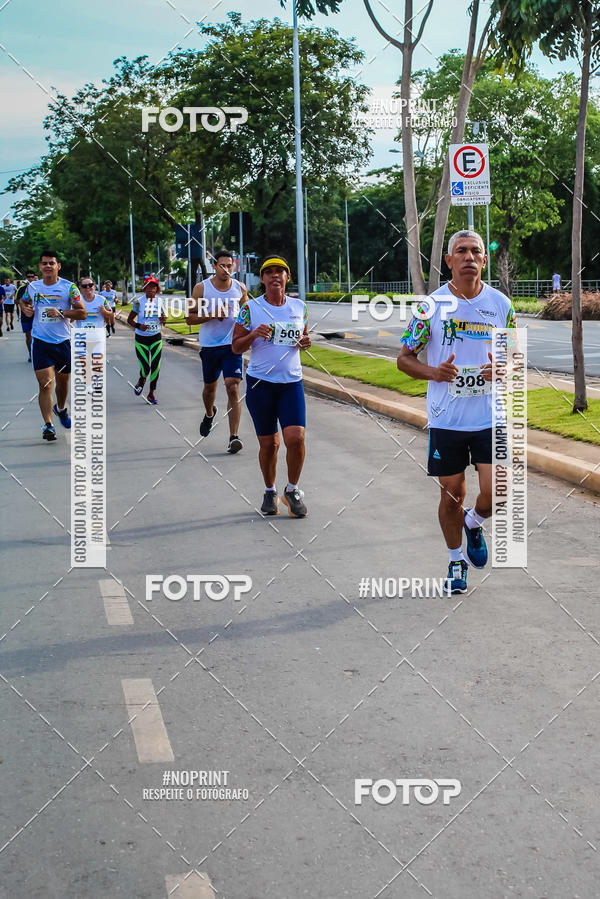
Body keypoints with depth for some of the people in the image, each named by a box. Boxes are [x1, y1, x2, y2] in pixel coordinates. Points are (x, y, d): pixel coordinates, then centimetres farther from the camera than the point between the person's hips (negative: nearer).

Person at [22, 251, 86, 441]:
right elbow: (24, 300, 24)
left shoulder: (69, 287, -4)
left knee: (62, 381, 17)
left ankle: (61, 409, 46)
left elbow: (82, 313, -5)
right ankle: (47, 425, -11)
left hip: (63, 341, 0)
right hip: (40, 341, 0)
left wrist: (61, 313, -19)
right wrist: (26, 309, 1)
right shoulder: (32, 287, 4)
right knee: (45, 384, -11)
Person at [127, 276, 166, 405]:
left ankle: (151, 393, 11)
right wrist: (138, 326, -20)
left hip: (156, 338, 2)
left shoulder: (160, 301, 0)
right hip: (141, 338, -2)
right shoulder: (138, 302, -9)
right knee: (145, 367, -5)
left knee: (156, 366, -6)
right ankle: (141, 381, 32)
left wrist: (163, 319, -12)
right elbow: (129, 320, -1)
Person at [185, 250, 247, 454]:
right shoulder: (201, 288, -5)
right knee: (210, 386, 18)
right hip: (209, 345, 1)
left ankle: (233, 437, -15)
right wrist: (211, 315, -18)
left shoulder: (240, 289, 1)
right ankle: (209, 414, 52)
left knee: (233, 388, -14)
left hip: (233, 345, 0)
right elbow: (190, 317, -3)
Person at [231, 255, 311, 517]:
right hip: (260, 383, -1)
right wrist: (254, 334, -18)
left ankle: (292, 490, 10)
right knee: (268, 443, 4)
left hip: (292, 382, 2)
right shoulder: (250, 308, -2)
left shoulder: (299, 306, 6)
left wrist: (305, 342, -2)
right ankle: (269, 492, 27)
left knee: (296, 438, -13)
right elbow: (236, 346, 1)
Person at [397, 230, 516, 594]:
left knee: (495, 493, -8)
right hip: (446, 419, -1)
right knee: (452, 495, 7)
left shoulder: (502, 304, 2)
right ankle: (456, 560, 31)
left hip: (491, 417, 1)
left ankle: (474, 523, 28)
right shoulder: (432, 304, -3)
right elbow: (404, 358, 1)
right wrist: (434, 373, -18)